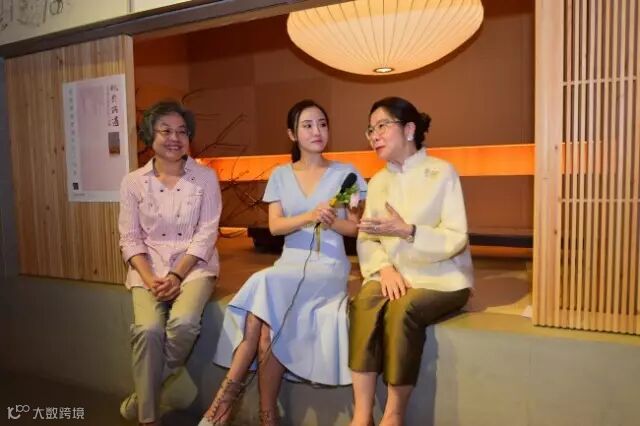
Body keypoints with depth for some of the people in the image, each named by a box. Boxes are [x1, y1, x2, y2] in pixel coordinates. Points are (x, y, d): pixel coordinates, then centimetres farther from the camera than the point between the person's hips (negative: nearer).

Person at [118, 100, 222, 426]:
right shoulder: (133, 182, 5)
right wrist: (149, 278, -14)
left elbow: (206, 234, -5)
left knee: (183, 322, -28)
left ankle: (142, 395, 0)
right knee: (148, 329, -25)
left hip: (194, 267, -1)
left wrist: (177, 275, -15)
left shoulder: (206, 177, 1)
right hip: (148, 269, 1)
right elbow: (130, 239, 2)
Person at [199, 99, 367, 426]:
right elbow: (275, 226, 0)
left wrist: (331, 221, -16)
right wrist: (309, 217, -19)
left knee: (266, 285, -30)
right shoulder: (281, 175, 11)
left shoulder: (345, 173, 5)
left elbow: (357, 228, 5)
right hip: (289, 265, 3)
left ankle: (231, 388, -16)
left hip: (329, 268, -3)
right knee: (269, 326, -28)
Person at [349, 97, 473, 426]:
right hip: (397, 276, 4)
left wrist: (405, 231, -27)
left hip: (442, 279, -4)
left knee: (403, 309, -32)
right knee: (364, 302, -27)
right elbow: (366, 239, 3)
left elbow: (456, 239, -13)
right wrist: (384, 267, -17)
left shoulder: (442, 173, -5)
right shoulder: (377, 182, 10)